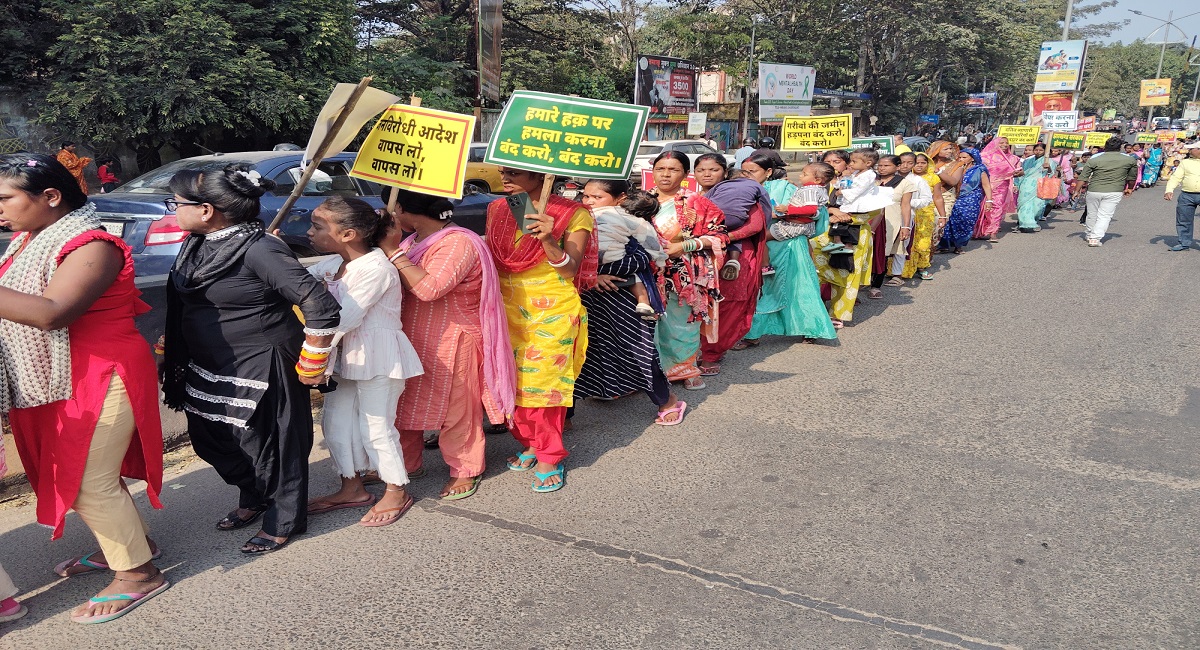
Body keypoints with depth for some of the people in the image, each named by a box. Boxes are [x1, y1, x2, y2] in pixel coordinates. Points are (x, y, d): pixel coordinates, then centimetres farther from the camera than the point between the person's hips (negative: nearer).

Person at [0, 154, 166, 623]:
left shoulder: (89, 246, -19)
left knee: (90, 481, -4)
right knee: (75, 473, 17)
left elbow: (51, 312, -32)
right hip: (54, 382, 9)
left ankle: (138, 574, 9)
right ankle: (129, 543, 33)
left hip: (99, 380, -9)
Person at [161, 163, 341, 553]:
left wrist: (309, 368, -18)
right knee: (213, 440, 19)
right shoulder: (198, 244, 2)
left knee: (270, 445, 6)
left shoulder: (259, 250, -24)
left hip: (260, 371, -9)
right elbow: (184, 302, 19)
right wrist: (170, 346, 20)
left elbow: (322, 307, -26)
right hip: (212, 368, 9)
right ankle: (252, 501, 42)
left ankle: (284, 522, 26)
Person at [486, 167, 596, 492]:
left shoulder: (573, 215, -8)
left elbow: (570, 271, -11)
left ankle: (550, 457, 14)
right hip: (508, 312, 5)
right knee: (515, 382, 8)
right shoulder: (497, 211, 7)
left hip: (552, 315, -5)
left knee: (545, 383, -1)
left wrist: (549, 240, -27)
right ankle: (530, 444, 28)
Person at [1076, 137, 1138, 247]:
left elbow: (1083, 178, -3)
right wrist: (1129, 188, 31)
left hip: (1093, 191, 1)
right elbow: (1132, 177, 16)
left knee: (1092, 214, 16)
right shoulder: (1130, 160, 2)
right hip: (1114, 192, -1)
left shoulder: (1094, 160, -3)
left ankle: (1090, 235, 33)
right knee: (1104, 216, 1)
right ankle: (1096, 238, -11)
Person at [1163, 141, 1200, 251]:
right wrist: (1169, 190, -12)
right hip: (1187, 195, 1)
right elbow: (1176, 177, 3)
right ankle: (1184, 243, 20)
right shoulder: (1185, 163, 9)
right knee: (1184, 221, 8)